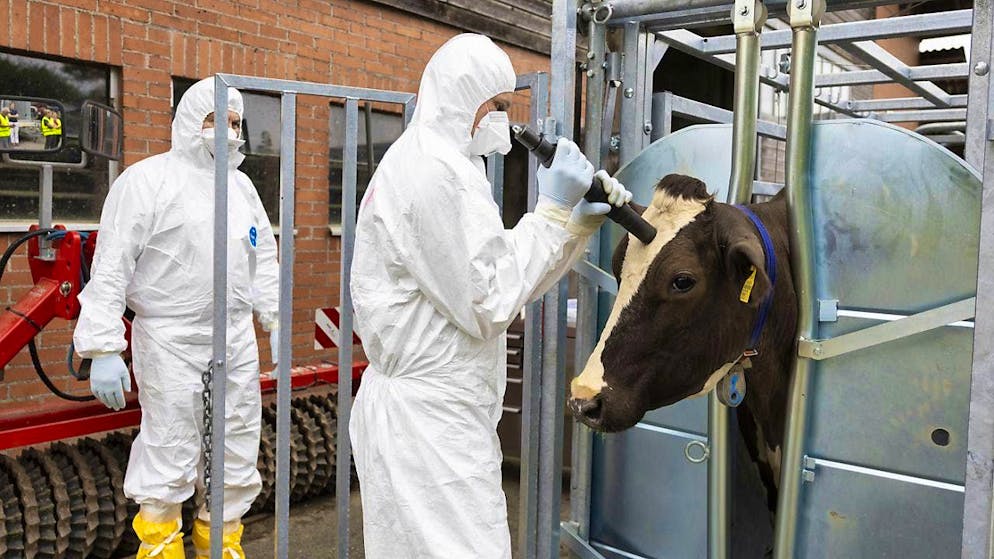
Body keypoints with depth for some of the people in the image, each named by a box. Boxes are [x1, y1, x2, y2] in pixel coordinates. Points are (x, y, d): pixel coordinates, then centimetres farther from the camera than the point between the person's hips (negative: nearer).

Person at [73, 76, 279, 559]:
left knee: (237, 455, 11)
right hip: (170, 339, -6)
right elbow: (111, 269, -9)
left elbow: (264, 258, 20)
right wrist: (103, 349, -13)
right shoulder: (147, 180, -5)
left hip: (236, 337, 6)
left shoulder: (241, 185, 14)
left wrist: (275, 322, 15)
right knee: (168, 457, -1)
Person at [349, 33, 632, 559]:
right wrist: (553, 209, -13)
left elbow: (508, 272, 15)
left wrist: (580, 219, 4)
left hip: (423, 404, 10)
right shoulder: (437, 169, -17)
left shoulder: (423, 161, 17)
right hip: (432, 417, -10)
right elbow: (491, 302, -19)